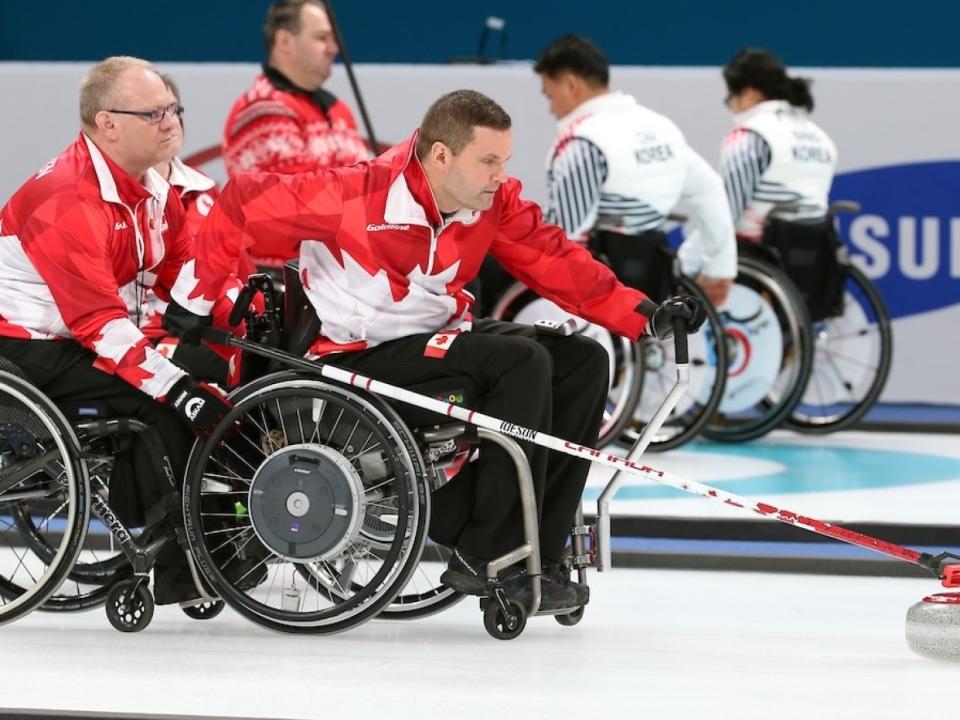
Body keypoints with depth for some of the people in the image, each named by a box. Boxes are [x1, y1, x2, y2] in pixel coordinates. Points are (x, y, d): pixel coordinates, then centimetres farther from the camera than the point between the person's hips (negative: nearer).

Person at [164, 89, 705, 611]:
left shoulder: (494, 202, -4)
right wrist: (193, 300, -9)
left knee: (581, 361, -6)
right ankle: (484, 556, -19)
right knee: (523, 362, -25)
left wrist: (644, 314, -12)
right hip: (360, 357, -8)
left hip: (438, 337, 8)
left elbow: (555, 263, -2)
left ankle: (537, 551, -6)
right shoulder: (354, 196, -23)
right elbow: (243, 206, -16)